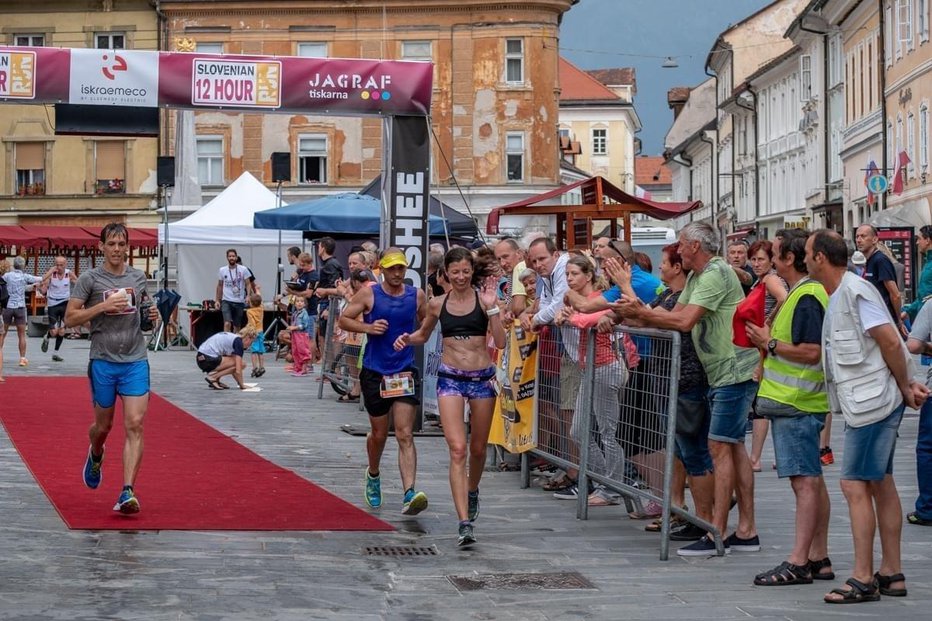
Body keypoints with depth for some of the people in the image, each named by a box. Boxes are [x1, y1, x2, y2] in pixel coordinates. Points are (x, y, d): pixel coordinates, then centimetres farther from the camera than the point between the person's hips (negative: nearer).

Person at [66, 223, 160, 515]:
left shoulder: (138, 278, 9)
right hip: (103, 361, -2)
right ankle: (96, 455, 48)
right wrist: (103, 306, -17)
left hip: (135, 361, 2)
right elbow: (70, 318, -6)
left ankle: (128, 493, -14)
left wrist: (152, 315, 1)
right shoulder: (89, 279, -3)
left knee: (135, 425, -11)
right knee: (103, 425, 12)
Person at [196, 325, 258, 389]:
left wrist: (240, 383, 28)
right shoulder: (239, 342, -6)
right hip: (208, 359, -10)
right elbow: (238, 371, -10)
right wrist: (242, 385, 4)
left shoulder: (231, 337, 22)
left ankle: (216, 381, 11)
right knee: (241, 364, -8)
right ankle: (212, 377, -9)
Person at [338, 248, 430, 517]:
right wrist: (368, 327, -16)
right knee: (379, 434, 14)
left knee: (405, 435, -11)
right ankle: (373, 476, 44)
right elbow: (344, 319, 0)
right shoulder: (368, 294, -4)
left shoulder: (417, 296, 2)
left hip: (405, 373, 0)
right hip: (375, 373, 0)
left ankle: (410, 495, -21)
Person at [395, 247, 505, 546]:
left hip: (483, 378, 0)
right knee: (457, 448, -14)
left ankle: (472, 491, 48)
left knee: (478, 449, 15)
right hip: (450, 378, 0)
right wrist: (407, 339, 1)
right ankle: (465, 523, -18)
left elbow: (500, 342, -8)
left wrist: (491, 308, -17)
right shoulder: (437, 304, 4)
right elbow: (423, 335, 22)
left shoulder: (483, 299, -2)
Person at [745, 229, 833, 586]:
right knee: (811, 481, 11)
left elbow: (811, 352, -23)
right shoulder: (802, 293, 17)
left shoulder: (807, 298, -15)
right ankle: (819, 558, 16)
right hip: (797, 401, 11)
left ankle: (798, 563, -10)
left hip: (796, 405, -11)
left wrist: (769, 343, -14)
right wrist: (768, 341, 13)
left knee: (804, 481, -10)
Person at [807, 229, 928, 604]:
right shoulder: (837, 298, 15)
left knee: (854, 485, -9)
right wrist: (907, 385, 8)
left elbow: (890, 341, -20)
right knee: (880, 485, 12)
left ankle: (863, 579, -7)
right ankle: (891, 574, 18)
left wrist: (905, 389, -12)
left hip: (873, 403, -10)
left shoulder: (855, 291, -16)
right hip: (867, 403, 10)